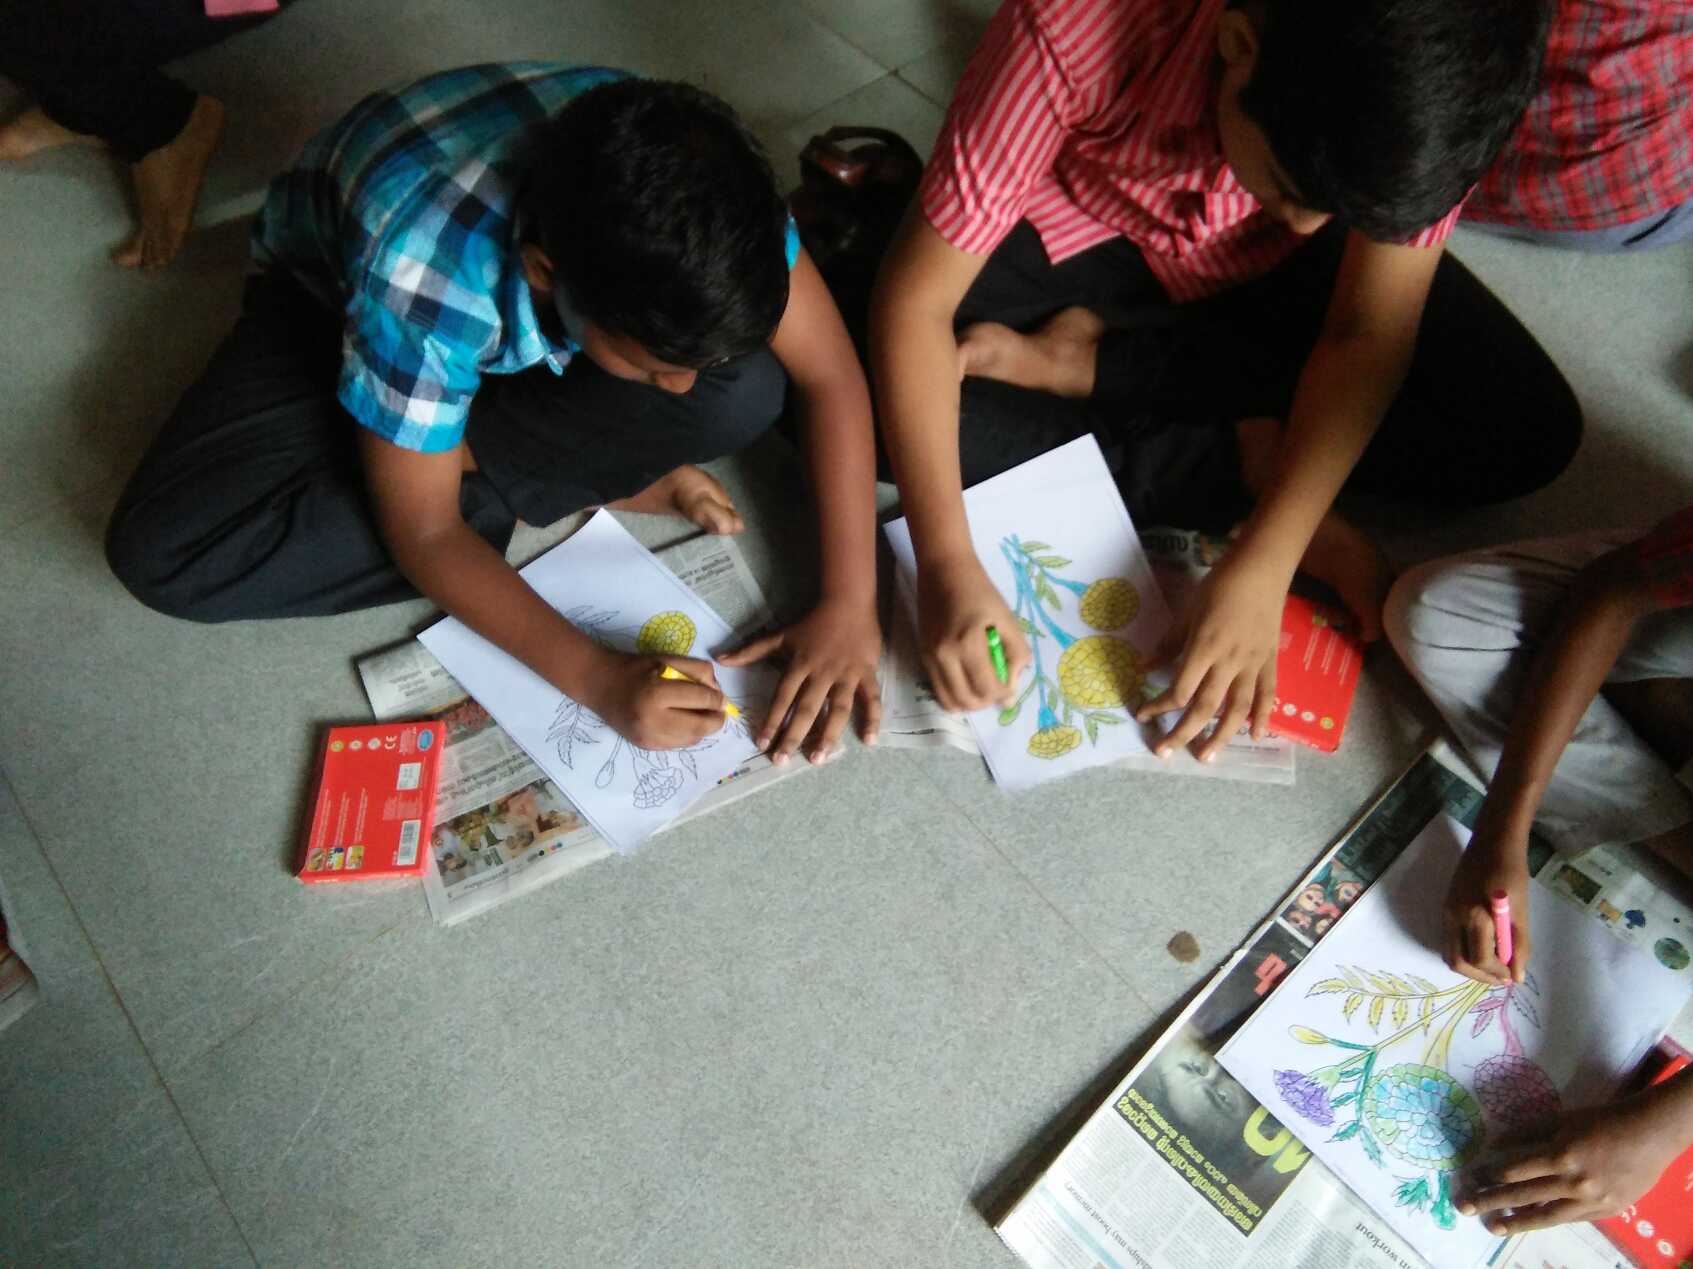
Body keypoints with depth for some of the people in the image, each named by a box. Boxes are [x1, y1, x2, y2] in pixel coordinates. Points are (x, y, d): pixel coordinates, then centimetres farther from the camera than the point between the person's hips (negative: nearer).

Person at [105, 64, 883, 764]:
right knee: (162, 553, -25)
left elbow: (831, 375, -22)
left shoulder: (691, 192, -32)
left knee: (744, 396, -28)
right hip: (332, 295, -1)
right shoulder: (422, 271, -41)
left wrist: (849, 604, -31)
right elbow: (423, 534, -29)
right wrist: (598, 680, -40)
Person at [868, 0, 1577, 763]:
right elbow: (917, 298, -33)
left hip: (1271, 262, 2)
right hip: (1077, 235, -1)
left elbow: (1369, 340, -25)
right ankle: (1246, 462, -15)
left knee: (1529, 434, -17)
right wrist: (945, 562, -40)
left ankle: (1088, 363, -12)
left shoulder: (1420, 68, -29)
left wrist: (1258, 572, -36)